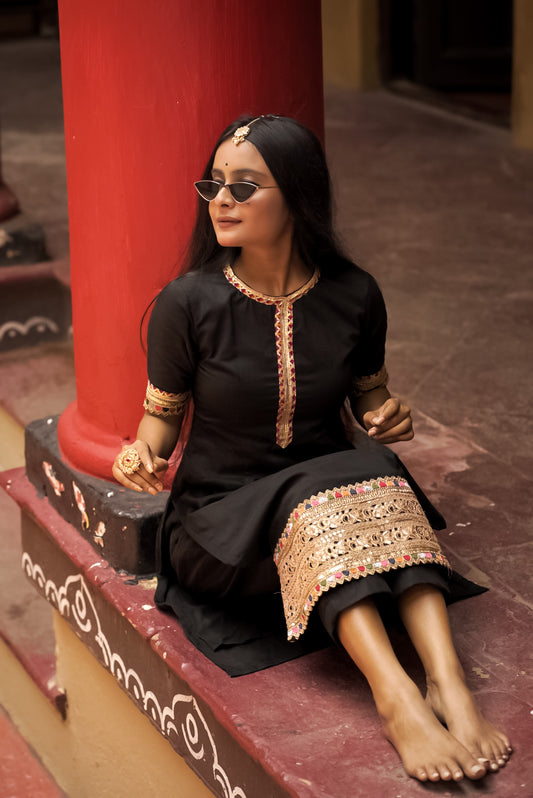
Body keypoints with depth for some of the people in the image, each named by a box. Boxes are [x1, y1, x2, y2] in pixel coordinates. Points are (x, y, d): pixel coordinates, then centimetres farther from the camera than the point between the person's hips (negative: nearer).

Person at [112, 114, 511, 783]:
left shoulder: (352, 296, -3)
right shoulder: (189, 303, -11)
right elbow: (162, 414, 1)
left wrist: (386, 416, -9)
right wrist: (141, 455, -21)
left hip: (339, 485, 3)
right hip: (221, 521, -2)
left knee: (377, 470, -32)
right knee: (319, 495, -35)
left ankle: (447, 680, -42)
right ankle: (396, 697, -47)